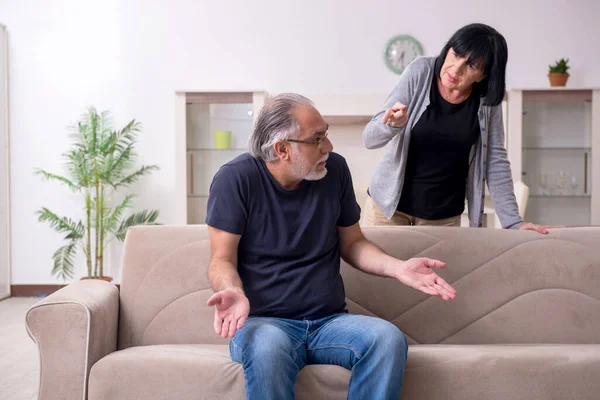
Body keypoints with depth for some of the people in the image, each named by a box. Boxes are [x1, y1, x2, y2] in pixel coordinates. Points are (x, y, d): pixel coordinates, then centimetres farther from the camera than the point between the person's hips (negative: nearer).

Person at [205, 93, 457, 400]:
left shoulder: (334, 170, 4)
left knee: (388, 339, -26)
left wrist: (398, 267, -5)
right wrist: (234, 292, -29)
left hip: (330, 321, 4)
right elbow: (222, 260, -6)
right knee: (267, 347, -38)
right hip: (264, 323, -3)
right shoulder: (236, 178, -8)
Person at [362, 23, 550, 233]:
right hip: (389, 203, -1)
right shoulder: (420, 71, -15)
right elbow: (369, 139, -17)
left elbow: (496, 159, -3)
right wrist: (393, 125, -38)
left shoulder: (486, 98, -10)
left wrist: (512, 221, -10)